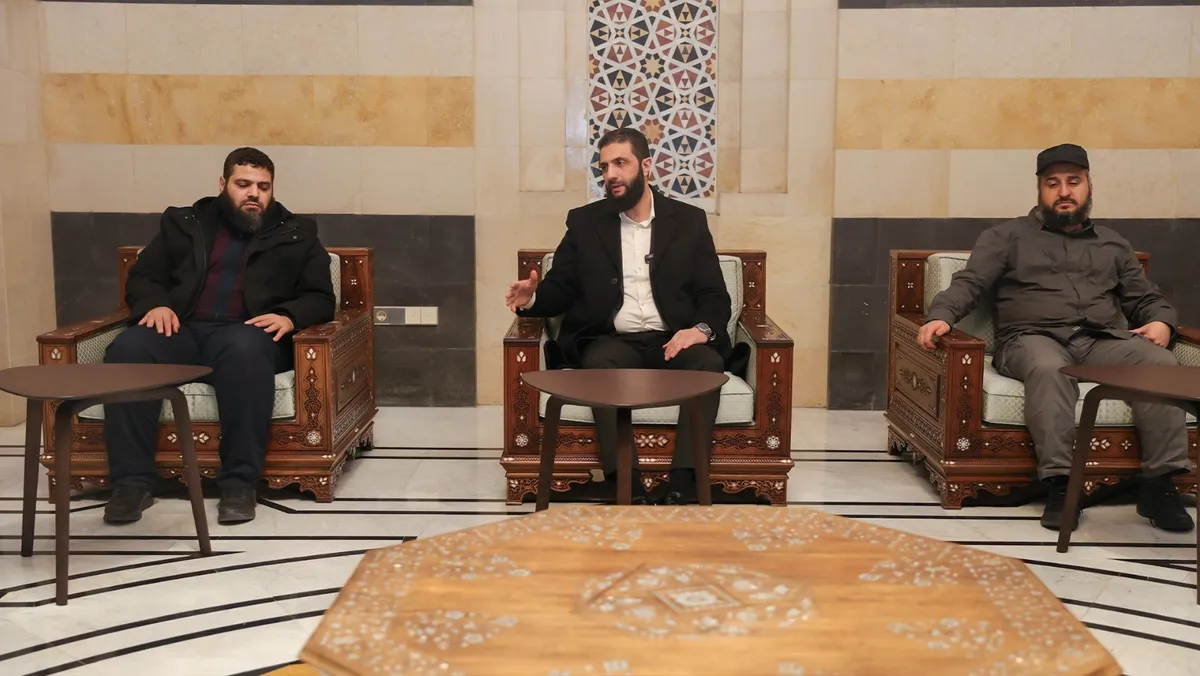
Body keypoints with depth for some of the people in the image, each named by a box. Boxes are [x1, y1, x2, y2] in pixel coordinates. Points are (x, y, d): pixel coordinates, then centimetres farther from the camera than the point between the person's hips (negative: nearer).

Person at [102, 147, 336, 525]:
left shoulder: (297, 234, 18)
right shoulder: (183, 224, 23)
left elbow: (320, 299, 11)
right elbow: (142, 277, 20)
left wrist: (290, 316, -11)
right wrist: (155, 304, -4)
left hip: (244, 334, -2)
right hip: (182, 331, 2)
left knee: (246, 349, -39)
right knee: (127, 349, -31)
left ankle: (239, 483, -34)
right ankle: (132, 482, -27)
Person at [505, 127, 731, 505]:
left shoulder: (689, 221, 10)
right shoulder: (584, 222, 12)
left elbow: (715, 296, 7)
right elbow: (560, 288, 10)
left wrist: (702, 329, -16)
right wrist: (532, 298, -14)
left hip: (673, 341, 1)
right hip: (612, 341, 0)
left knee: (708, 364, -32)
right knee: (602, 365, -35)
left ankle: (681, 491, -36)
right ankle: (631, 494, -39)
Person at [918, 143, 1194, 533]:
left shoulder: (1112, 244, 27)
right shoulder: (1007, 237, 15)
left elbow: (1146, 298, 28)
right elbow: (969, 283, 3)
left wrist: (1160, 322, 3)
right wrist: (941, 316, -18)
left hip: (1103, 340, 4)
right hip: (1034, 338, -3)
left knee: (1162, 363, -27)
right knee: (1049, 368, -40)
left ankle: (1160, 484, -26)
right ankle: (1060, 484, -41)